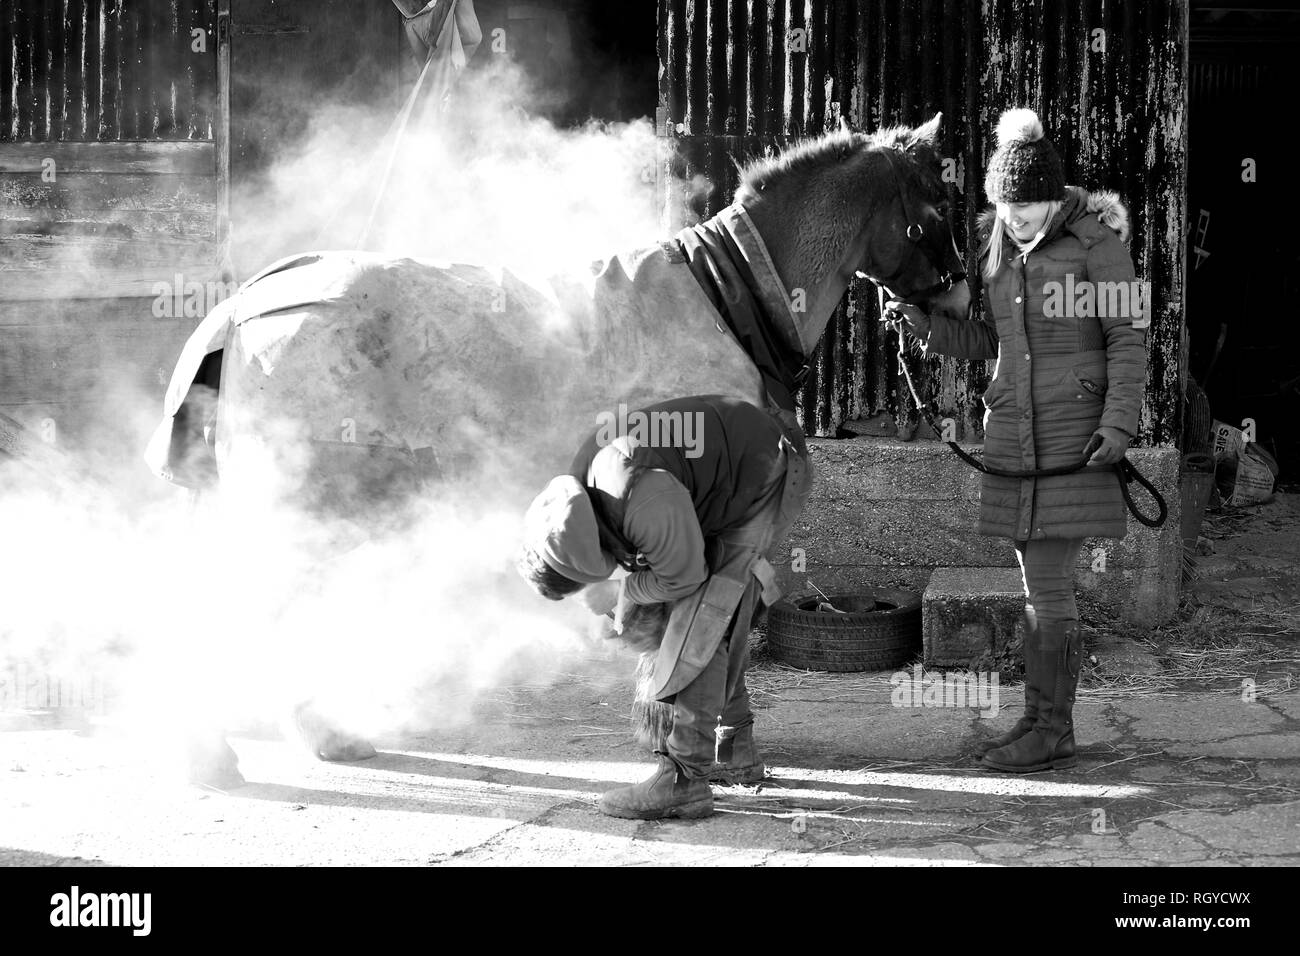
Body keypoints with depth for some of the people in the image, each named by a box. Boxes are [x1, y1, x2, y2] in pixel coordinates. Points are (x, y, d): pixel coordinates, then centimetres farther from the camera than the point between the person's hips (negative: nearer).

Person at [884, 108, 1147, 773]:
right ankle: (1041, 719, 19)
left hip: (1075, 432, -6)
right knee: (1043, 584, 12)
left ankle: (1053, 734, -2)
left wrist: (1120, 422, -15)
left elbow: (1129, 336, -7)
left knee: (1047, 585, -8)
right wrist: (924, 325, 0)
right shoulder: (994, 249, 11)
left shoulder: (1096, 242, -7)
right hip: (1012, 433, 6)